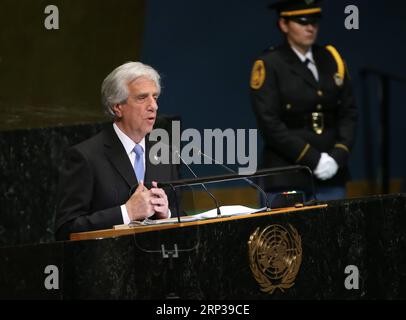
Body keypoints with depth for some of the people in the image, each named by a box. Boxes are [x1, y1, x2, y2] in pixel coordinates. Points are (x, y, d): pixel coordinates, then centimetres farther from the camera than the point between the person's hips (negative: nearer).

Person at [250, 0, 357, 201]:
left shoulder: (331, 59, 11)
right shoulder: (269, 65, -4)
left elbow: (348, 113, 10)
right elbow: (270, 125, -11)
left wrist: (338, 156, -6)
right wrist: (314, 159, -15)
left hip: (331, 176, 4)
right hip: (289, 178, -4)